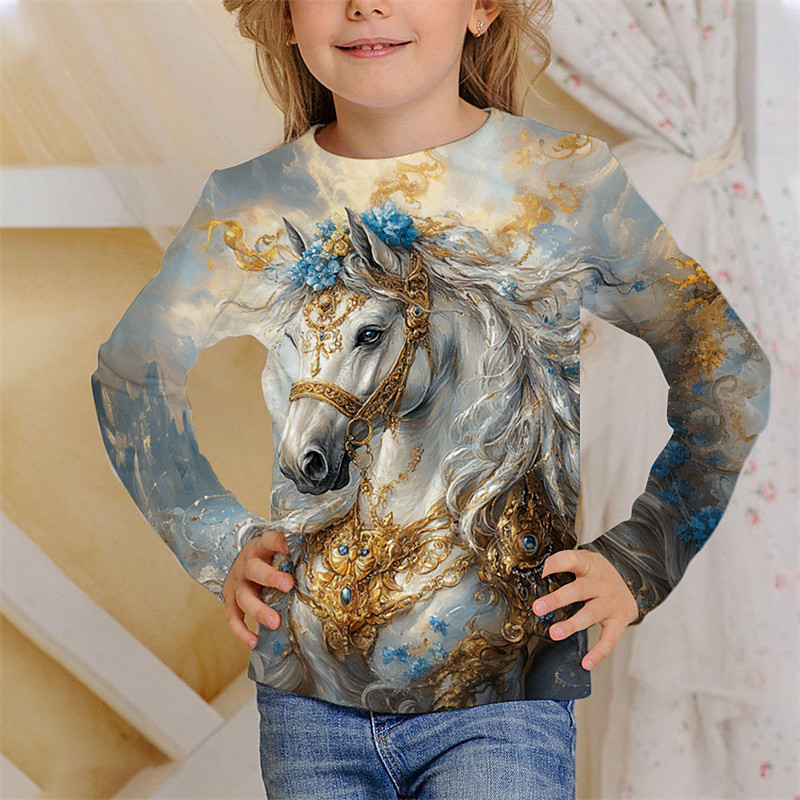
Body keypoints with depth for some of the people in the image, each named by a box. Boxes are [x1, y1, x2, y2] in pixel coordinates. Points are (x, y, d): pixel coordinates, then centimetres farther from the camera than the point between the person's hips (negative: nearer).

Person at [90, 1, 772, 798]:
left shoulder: (569, 185, -7)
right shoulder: (249, 208, -3)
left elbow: (726, 375, 3)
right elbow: (130, 373, 13)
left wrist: (638, 562, -4)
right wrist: (218, 542, 4)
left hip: (501, 700, -2)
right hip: (307, 701, 2)